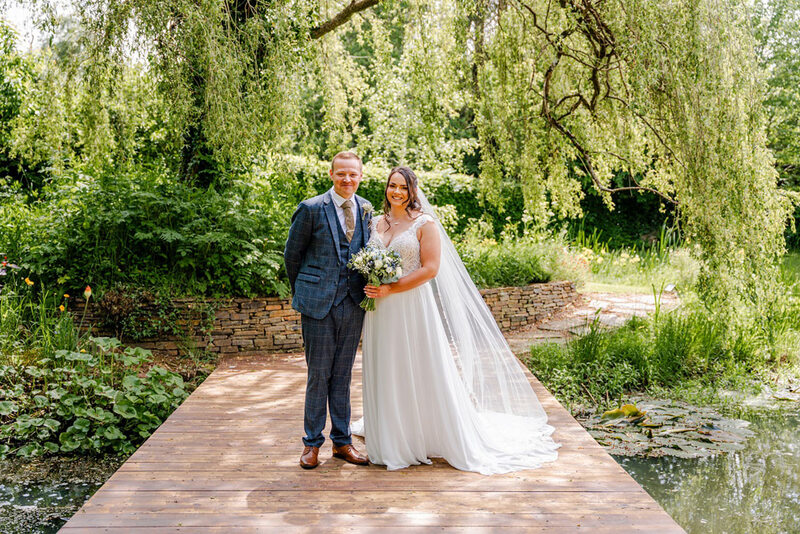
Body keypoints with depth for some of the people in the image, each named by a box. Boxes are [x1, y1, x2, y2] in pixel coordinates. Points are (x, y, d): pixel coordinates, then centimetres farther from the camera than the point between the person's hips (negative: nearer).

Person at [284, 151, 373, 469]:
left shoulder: (367, 210, 8)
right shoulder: (311, 209, -5)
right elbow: (292, 255, 3)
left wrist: (368, 286, 8)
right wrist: (302, 293, 9)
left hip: (353, 303, 4)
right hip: (318, 303, -4)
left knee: (343, 375, 12)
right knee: (318, 374, 3)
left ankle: (342, 440, 23)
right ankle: (312, 443, 18)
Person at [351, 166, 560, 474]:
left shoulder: (425, 223, -5)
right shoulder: (377, 223, 11)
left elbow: (430, 268, -13)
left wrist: (390, 289, -18)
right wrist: (371, 289, 0)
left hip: (413, 308, -5)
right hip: (381, 311, 6)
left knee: (420, 372, 2)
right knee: (386, 373, 12)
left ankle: (427, 437, 16)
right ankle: (391, 439, 28)